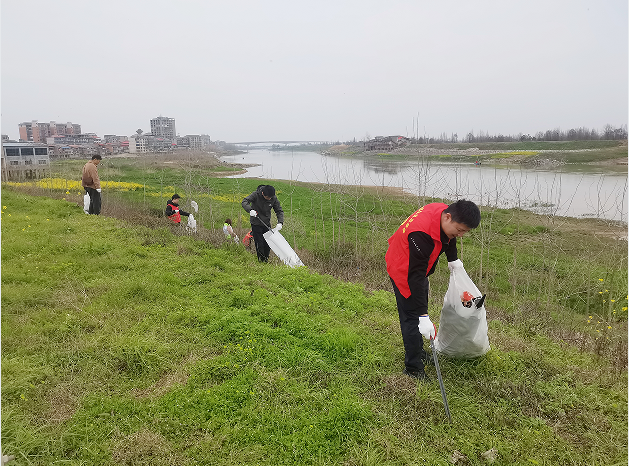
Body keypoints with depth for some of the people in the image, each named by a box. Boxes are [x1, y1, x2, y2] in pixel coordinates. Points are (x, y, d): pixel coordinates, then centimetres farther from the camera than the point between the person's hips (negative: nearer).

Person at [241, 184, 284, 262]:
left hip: (267, 223, 4)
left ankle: (266, 260, 24)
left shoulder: (274, 198, -10)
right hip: (256, 223, -4)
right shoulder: (256, 194, -19)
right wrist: (250, 210, -44)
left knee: (268, 244, 7)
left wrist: (280, 222, -19)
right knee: (259, 244, -7)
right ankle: (261, 261, 7)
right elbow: (244, 202, -24)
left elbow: (279, 211, -3)